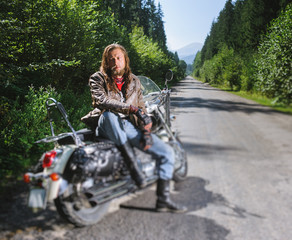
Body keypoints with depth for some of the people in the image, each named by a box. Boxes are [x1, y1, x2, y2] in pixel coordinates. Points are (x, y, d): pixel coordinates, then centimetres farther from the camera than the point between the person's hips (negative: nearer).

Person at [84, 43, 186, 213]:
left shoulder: (134, 81, 15)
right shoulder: (97, 79, 3)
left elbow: (141, 108, 13)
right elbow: (101, 100, -17)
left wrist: (146, 131, -4)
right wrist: (132, 108, -25)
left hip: (130, 127, 4)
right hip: (108, 128, -3)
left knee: (168, 153, -9)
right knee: (109, 114, -39)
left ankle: (163, 199, -1)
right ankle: (133, 166, -35)